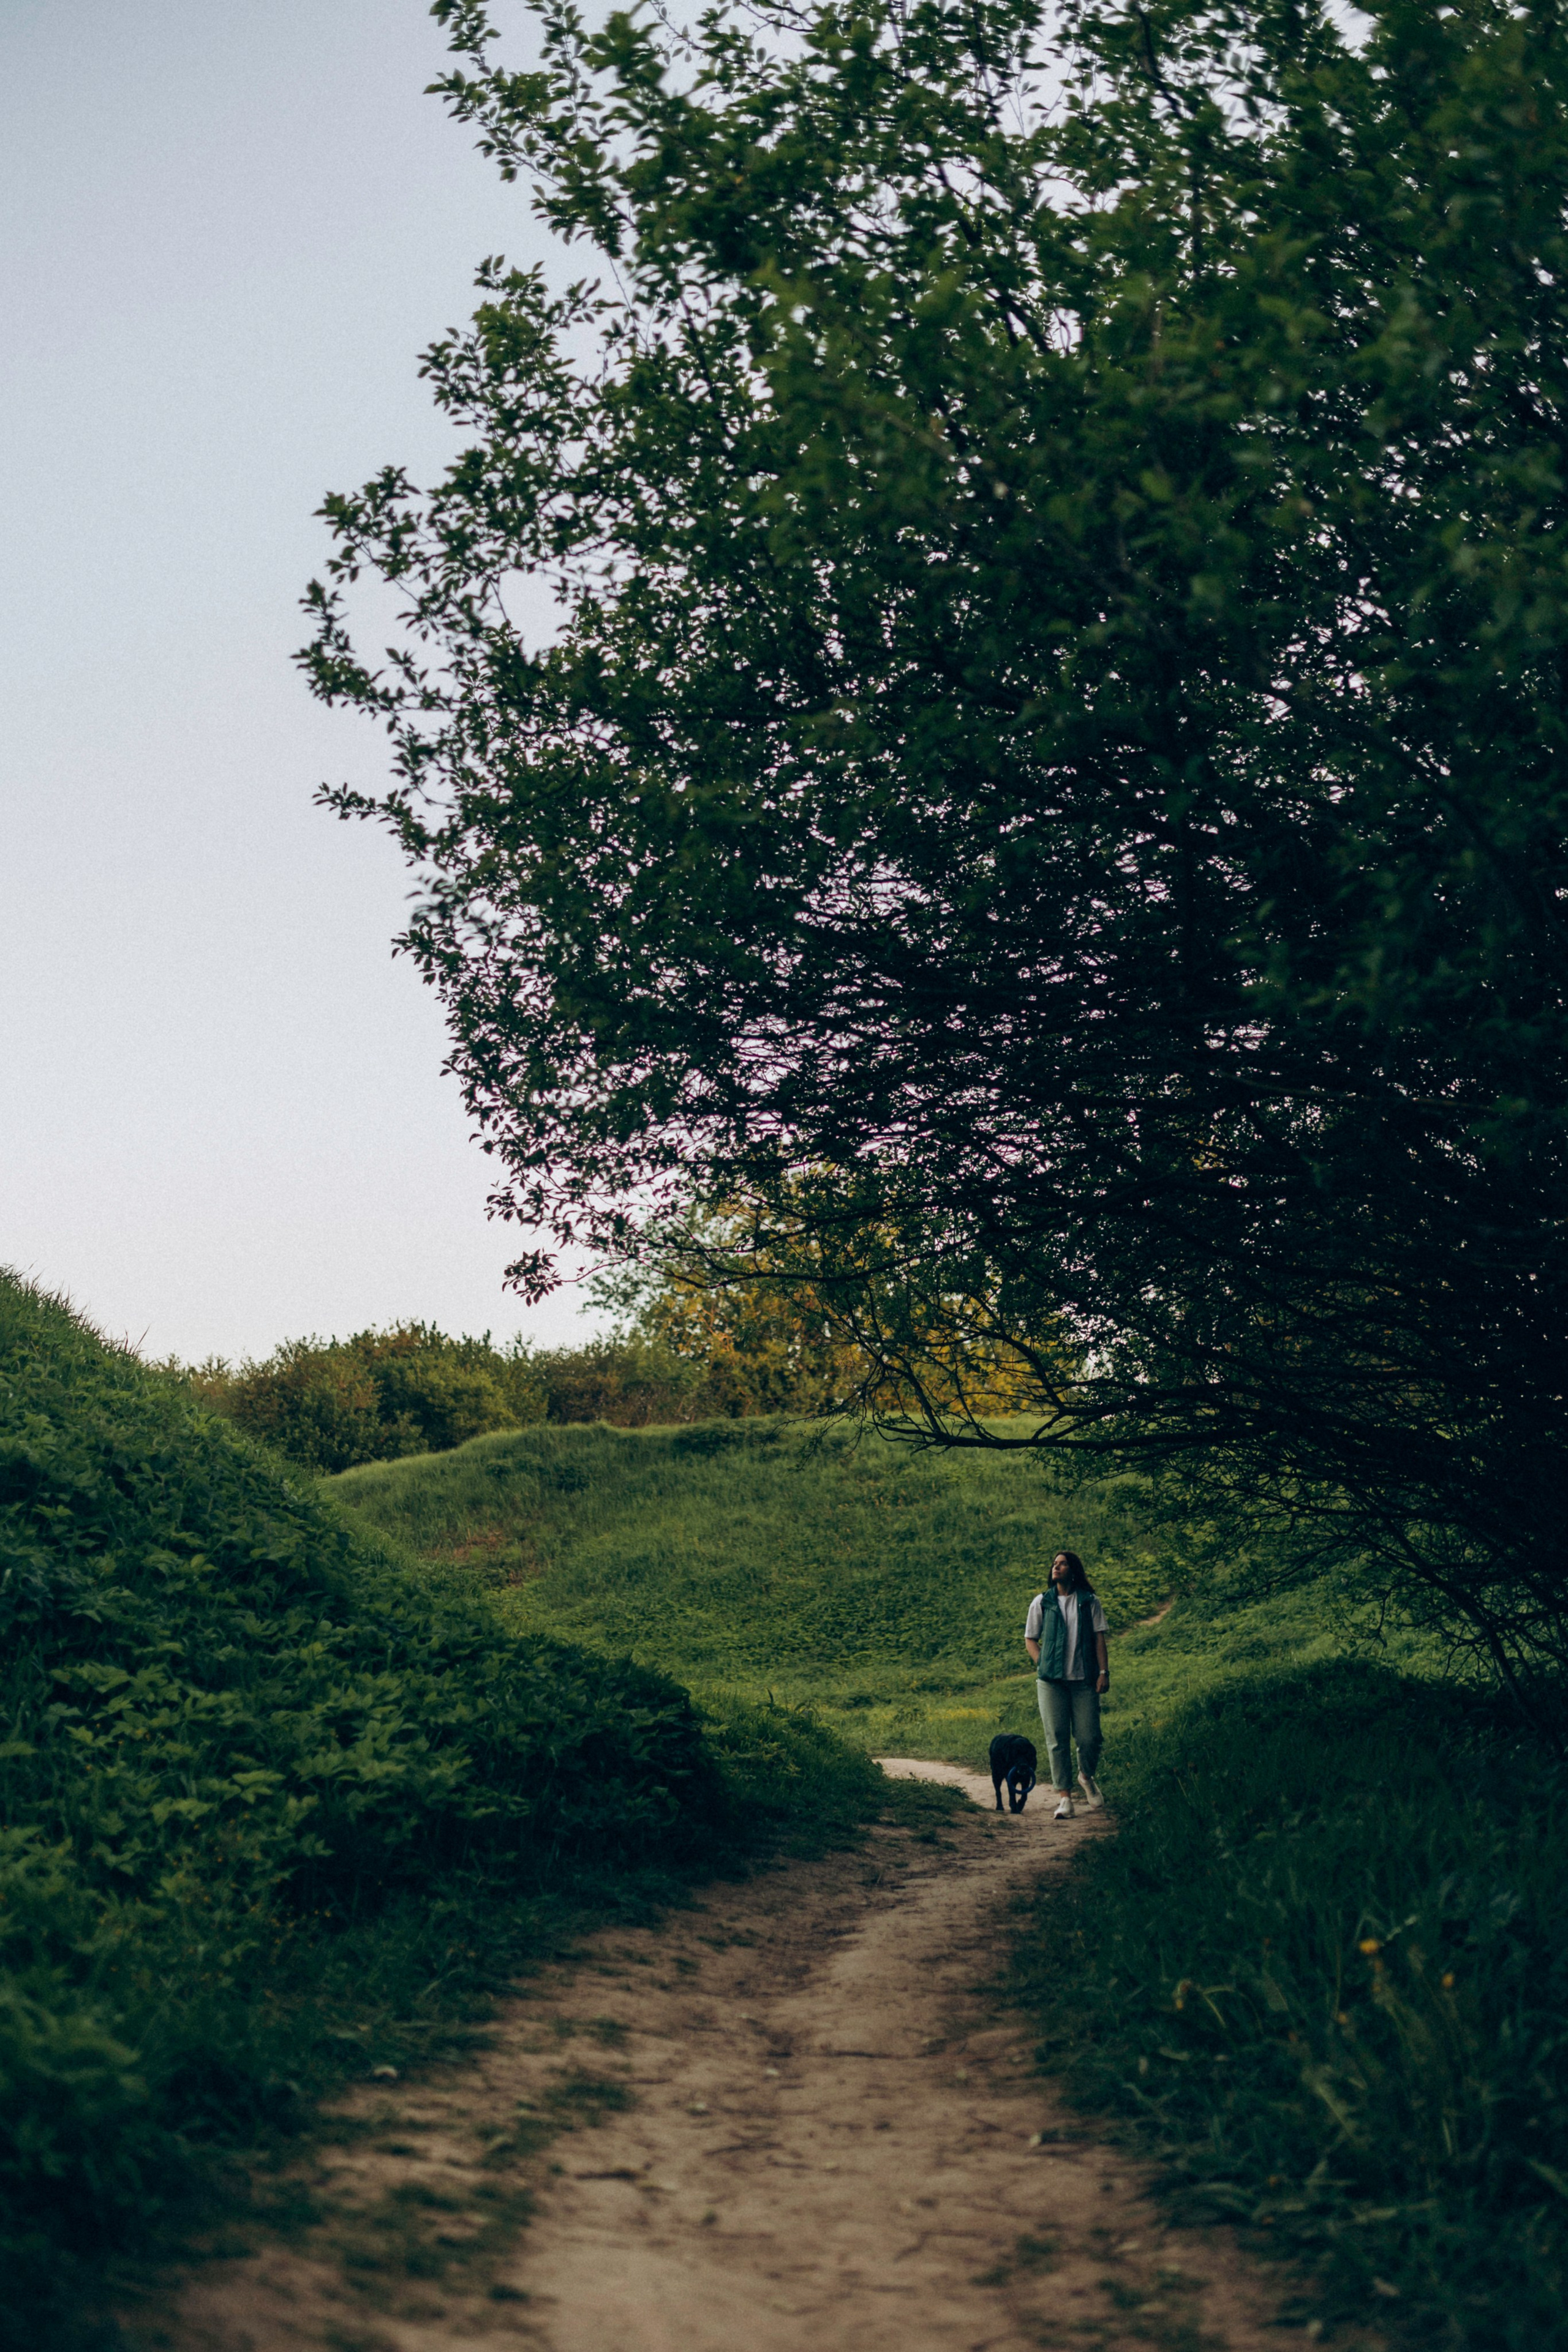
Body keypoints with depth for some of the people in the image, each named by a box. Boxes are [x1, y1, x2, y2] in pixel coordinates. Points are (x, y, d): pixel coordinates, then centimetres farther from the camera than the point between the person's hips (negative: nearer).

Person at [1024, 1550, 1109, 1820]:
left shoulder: (1090, 1601, 7)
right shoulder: (1042, 1603, 8)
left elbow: (1099, 1637, 6)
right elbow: (1030, 1639, 13)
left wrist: (1104, 1671, -2)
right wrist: (1043, 1665, -1)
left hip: (1084, 1679, 0)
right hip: (1051, 1680, 0)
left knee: (1089, 1737, -3)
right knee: (1057, 1738, -4)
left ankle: (1087, 1776, 28)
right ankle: (1064, 1796, 0)